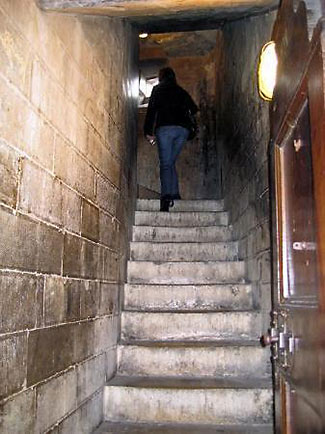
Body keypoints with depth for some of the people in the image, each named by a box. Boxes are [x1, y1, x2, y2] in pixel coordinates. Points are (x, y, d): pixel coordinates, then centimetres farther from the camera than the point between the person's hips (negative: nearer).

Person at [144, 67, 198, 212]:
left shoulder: (158, 89, 12)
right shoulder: (181, 92, 23)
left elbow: (151, 110, 2)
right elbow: (194, 110, 20)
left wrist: (148, 131, 0)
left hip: (165, 128, -4)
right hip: (182, 130, 4)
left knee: (165, 164, -10)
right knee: (171, 162, 13)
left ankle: (166, 196, -26)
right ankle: (175, 194, 4)